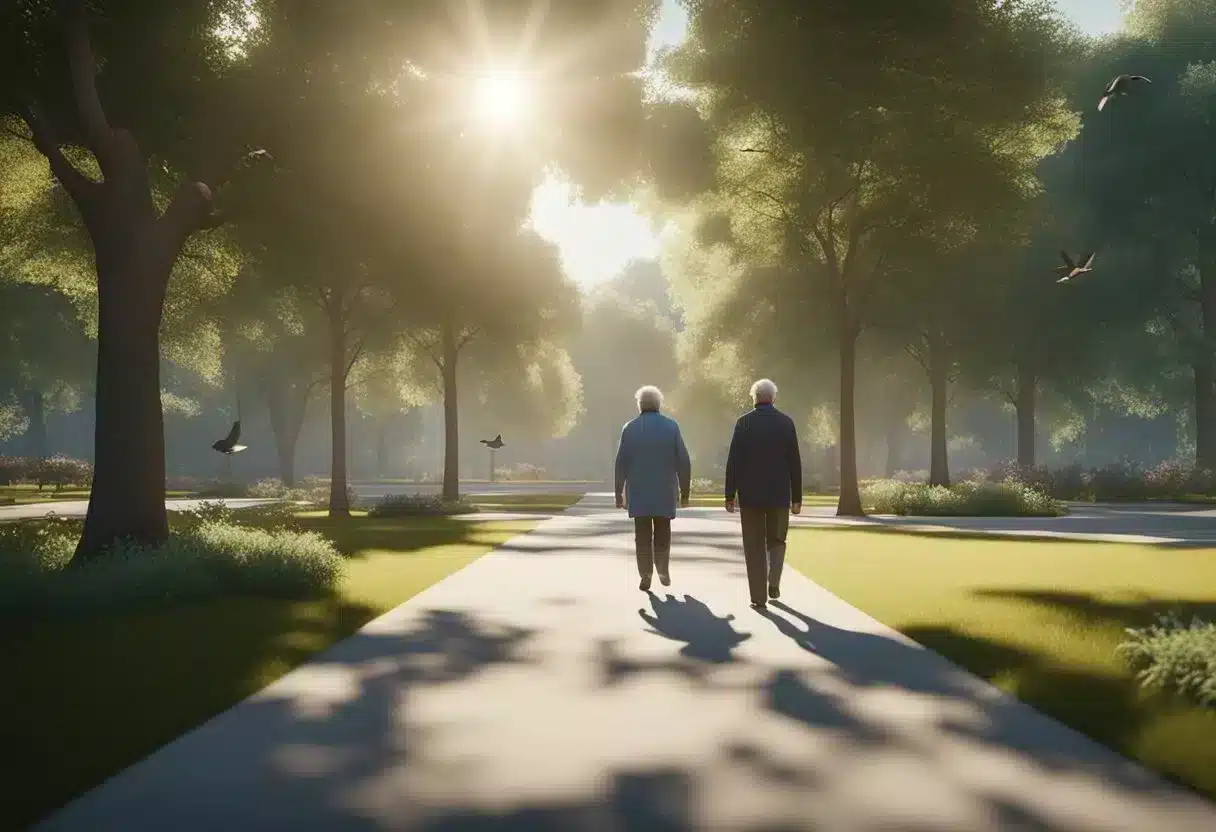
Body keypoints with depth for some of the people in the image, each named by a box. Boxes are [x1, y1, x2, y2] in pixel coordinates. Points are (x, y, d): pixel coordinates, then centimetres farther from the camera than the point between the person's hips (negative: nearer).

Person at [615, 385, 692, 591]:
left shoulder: (630, 429, -3)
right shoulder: (671, 426, -2)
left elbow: (621, 463, -4)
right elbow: (683, 462, -4)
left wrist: (619, 492, 3)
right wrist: (685, 491, 4)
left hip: (638, 493, -1)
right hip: (664, 492, 1)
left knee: (643, 535, 4)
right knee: (662, 534, 16)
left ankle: (645, 576, -2)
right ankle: (663, 572, 12)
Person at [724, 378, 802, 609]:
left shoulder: (744, 422, -4)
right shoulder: (786, 422, 1)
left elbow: (734, 461, -6)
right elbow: (795, 463, 2)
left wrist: (730, 496, 0)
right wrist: (797, 497, 8)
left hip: (750, 494, -1)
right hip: (779, 494, 1)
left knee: (755, 546, 5)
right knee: (776, 541, 19)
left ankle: (759, 597, 2)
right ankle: (773, 583, 0)